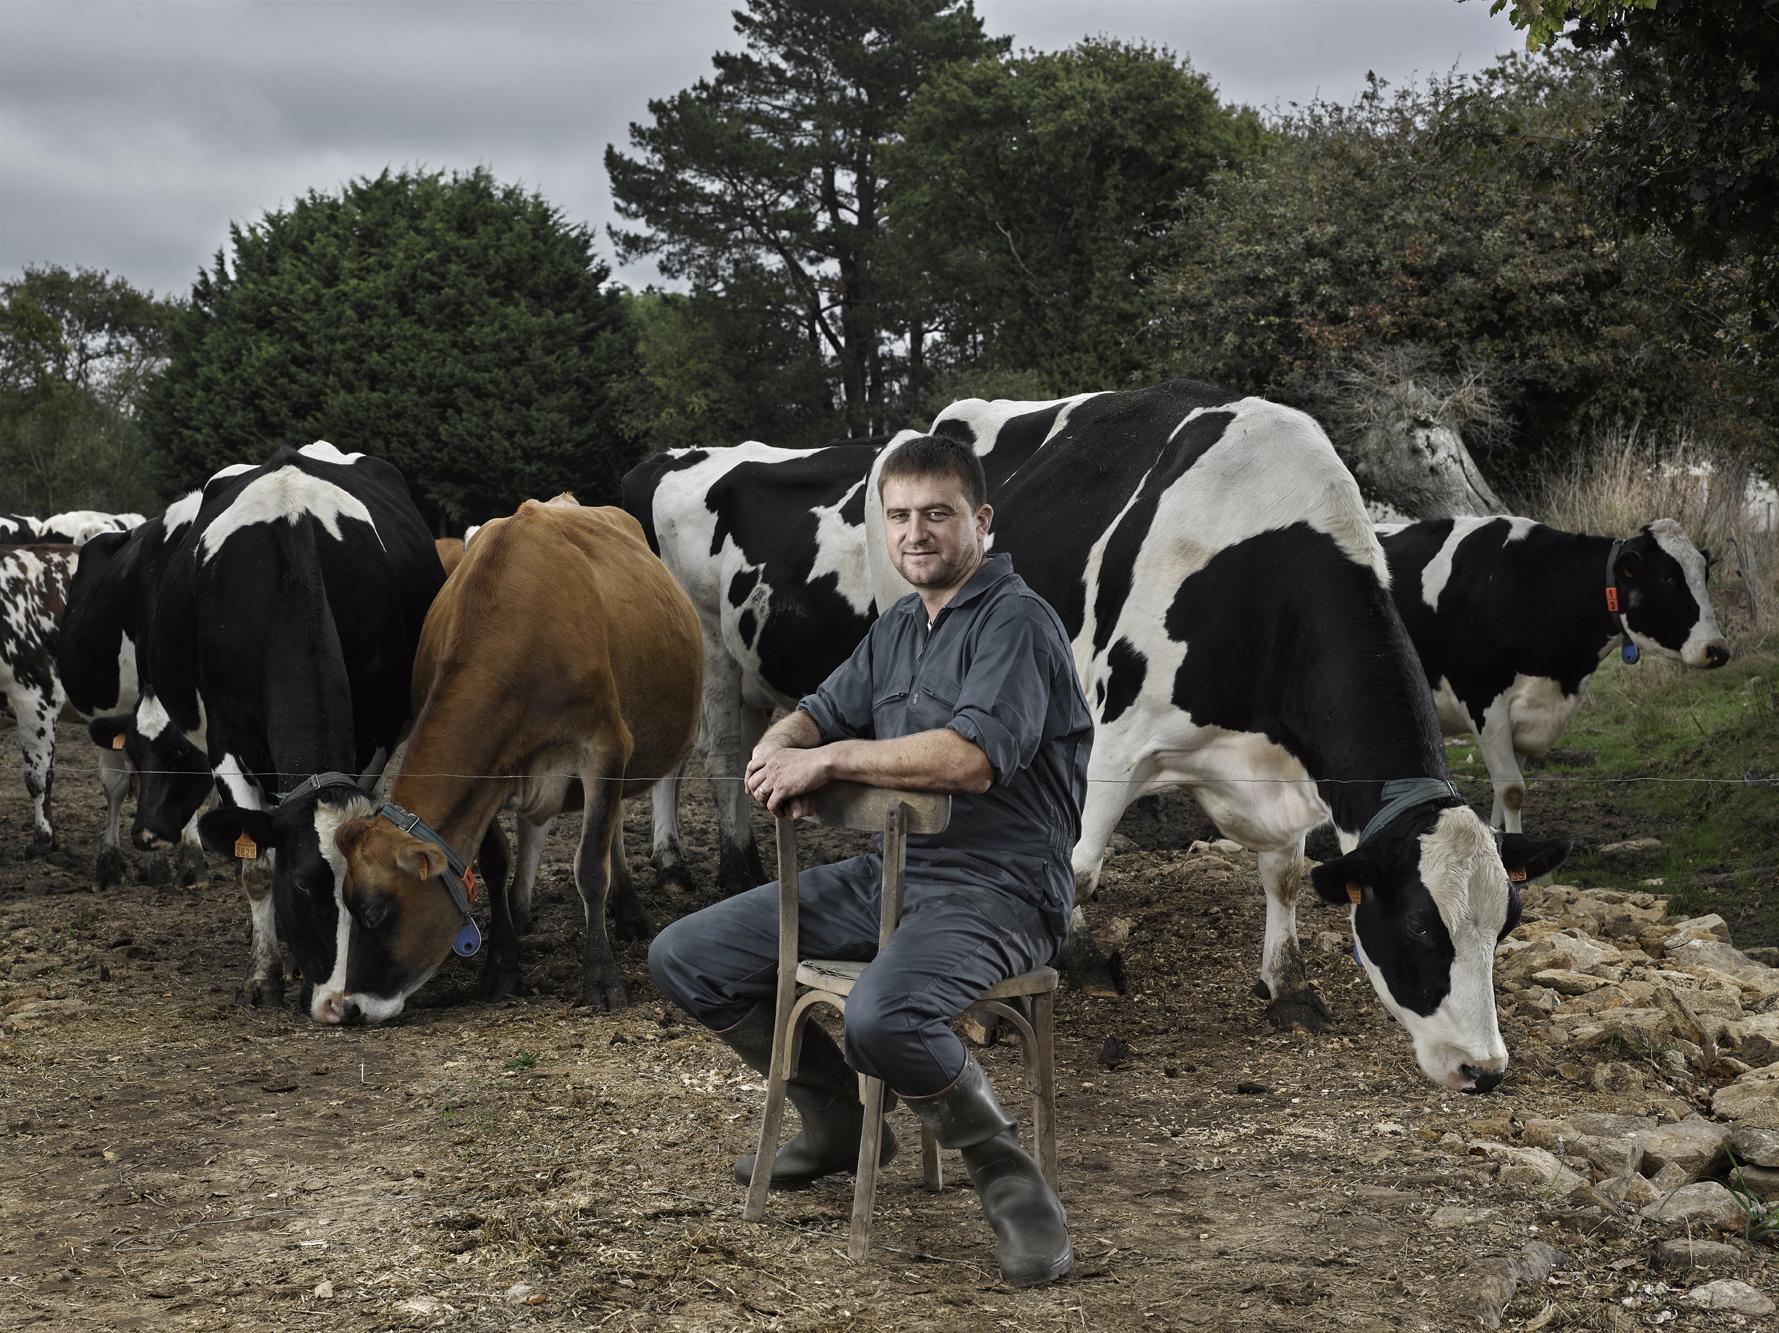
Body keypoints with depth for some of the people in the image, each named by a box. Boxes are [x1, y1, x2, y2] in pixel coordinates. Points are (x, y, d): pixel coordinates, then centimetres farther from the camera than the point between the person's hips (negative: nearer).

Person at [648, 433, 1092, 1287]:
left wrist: (829, 761, -19)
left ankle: (1007, 1175, -12)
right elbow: (819, 715, 20)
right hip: (890, 874, 9)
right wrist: (777, 748, -6)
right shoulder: (897, 629, 16)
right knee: (685, 959, 4)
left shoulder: (1016, 622, -12)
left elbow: (971, 759, -26)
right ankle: (841, 1122, 19)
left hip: (995, 891, -9)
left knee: (883, 1017, -38)